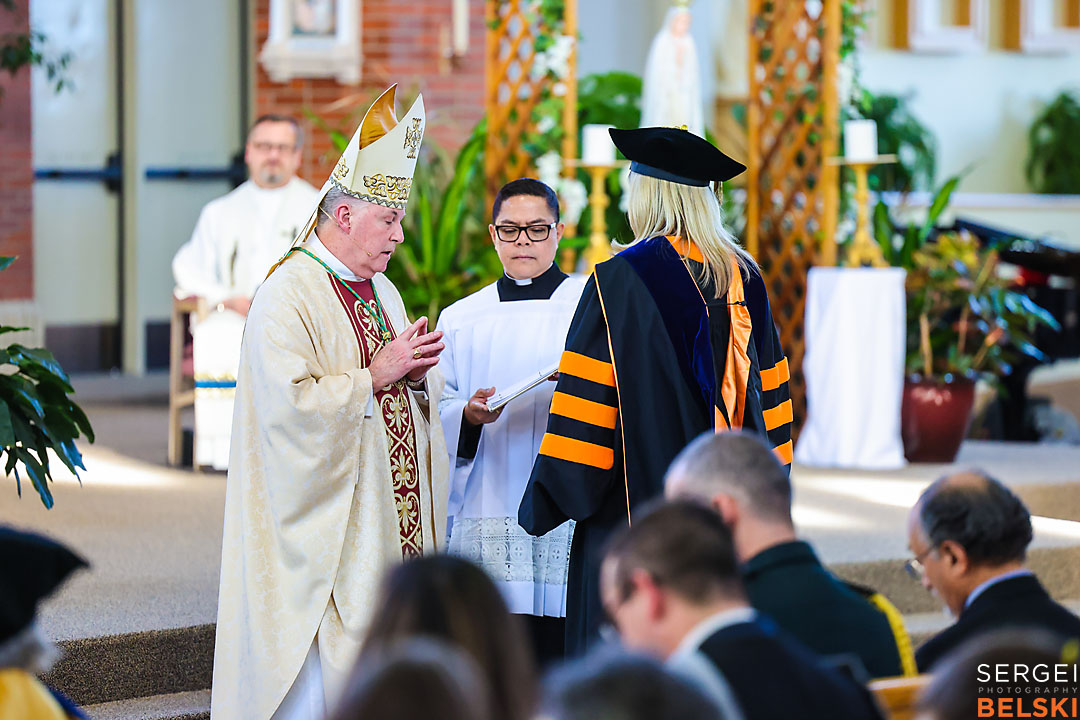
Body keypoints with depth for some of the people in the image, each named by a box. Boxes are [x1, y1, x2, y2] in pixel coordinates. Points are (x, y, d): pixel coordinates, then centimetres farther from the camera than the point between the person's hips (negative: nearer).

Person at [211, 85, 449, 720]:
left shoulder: (381, 292, 16)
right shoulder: (287, 297, -11)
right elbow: (289, 405, -22)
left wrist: (417, 373, 0)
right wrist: (375, 375, -18)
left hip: (393, 522, 8)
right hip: (327, 530, -8)